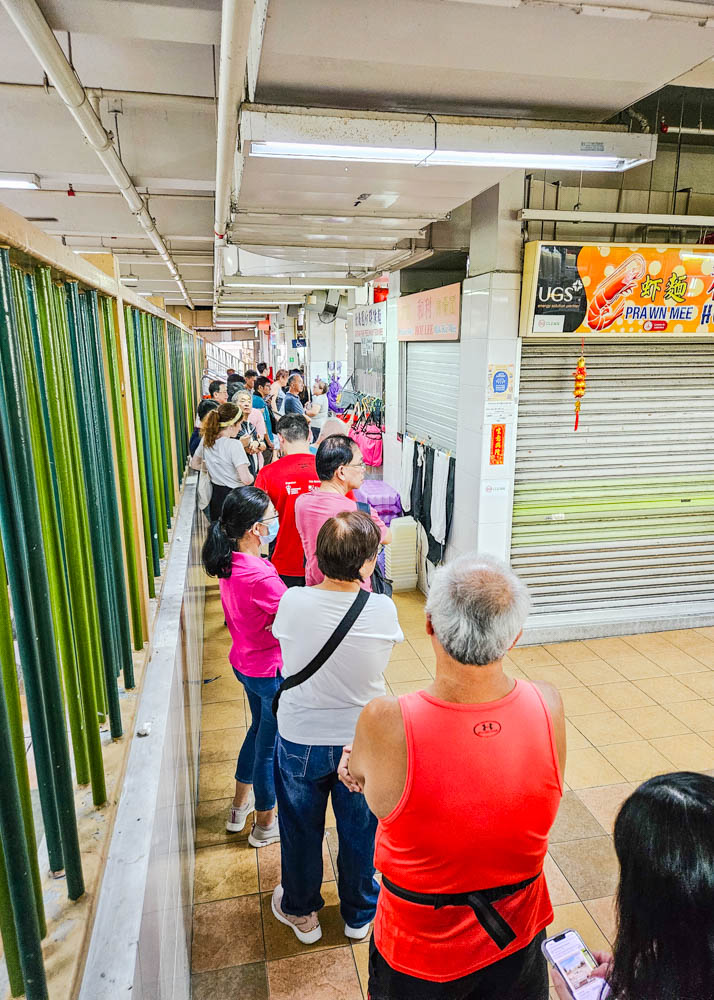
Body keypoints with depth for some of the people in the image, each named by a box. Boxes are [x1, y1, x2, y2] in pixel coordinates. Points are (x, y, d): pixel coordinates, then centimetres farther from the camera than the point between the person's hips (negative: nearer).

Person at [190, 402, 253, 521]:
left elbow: (194, 464, 18)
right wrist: (252, 477, -4)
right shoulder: (234, 445, -21)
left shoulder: (206, 440, 1)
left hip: (216, 497, 7)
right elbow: (246, 479, -25)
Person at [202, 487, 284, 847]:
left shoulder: (229, 563, -6)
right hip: (271, 671, -8)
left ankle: (240, 805, 49)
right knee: (271, 745, 13)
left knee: (259, 728, 30)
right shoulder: (261, 577, -33)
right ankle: (265, 824, 36)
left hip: (244, 662, 9)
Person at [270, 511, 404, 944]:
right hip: (363, 742, 0)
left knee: (301, 830, 25)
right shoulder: (383, 610, -23)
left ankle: (301, 912, 49)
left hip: (300, 741, 0)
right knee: (360, 831, 25)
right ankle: (360, 913, 48)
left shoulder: (293, 603, -24)